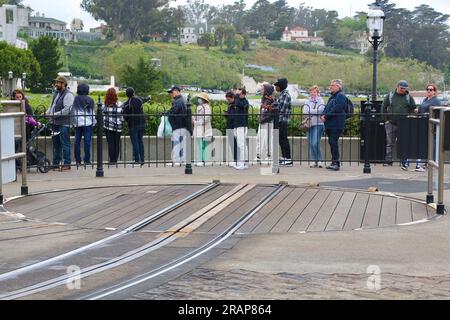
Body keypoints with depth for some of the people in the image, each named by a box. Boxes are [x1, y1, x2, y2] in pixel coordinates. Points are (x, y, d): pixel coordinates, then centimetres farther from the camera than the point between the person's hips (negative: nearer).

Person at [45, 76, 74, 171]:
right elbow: (52, 105, 23)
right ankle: (55, 164, 21)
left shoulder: (68, 95, -12)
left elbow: (67, 110, -20)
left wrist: (53, 114, -20)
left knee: (65, 144, -5)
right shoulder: (57, 94, 17)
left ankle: (67, 164, 1)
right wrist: (47, 112, 3)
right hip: (55, 123, 9)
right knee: (56, 144, 14)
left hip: (64, 124, -9)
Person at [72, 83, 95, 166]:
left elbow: (72, 112, 4)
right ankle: (87, 160, -2)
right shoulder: (89, 100, -4)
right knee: (87, 141, -1)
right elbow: (92, 113, 0)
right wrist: (94, 122, 11)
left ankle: (78, 160, 7)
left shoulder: (75, 100, 0)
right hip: (88, 123, -2)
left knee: (77, 141, 7)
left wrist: (73, 122, 13)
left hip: (77, 123, 2)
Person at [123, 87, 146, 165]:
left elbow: (125, 116, -8)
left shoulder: (126, 104, -11)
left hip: (133, 125, -4)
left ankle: (137, 159, -2)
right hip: (142, 123, 4)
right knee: (141, 141, 12)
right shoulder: (139, 100, 0)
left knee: (135, 142, 1)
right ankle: (142, 159, 12)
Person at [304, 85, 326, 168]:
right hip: (310, 124, 5)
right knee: (311, 144, 3)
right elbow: (304, 111, 4)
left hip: (318, 124, -5)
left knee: (315, 143, -16)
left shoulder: (321, 101, 2)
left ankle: (319, 161, -7)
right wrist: (314, 112, -12)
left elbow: (320, 110, -13)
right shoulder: (308, 101, 16)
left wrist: (309, 112, -2)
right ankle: (315, 162, 10)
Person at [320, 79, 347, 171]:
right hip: (330, 125, 10)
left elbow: (336, 109, -19)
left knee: (333, 143, -14)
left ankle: (336, 163, -14)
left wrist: (326, 116, -16)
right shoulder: (332, 96, 23)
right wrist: (323, 115, 0)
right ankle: (334, 162, 15)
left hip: (336, 125, -9)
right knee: (332, 143, 10)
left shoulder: (341, 96, -7)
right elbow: (327, 108, 21)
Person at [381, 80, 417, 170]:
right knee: (390, 143, 5)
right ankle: (388, 161, 12)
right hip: (391, 124, 1)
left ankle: (405, 163, 0)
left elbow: (414, 109, 8)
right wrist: (386, 119, 1)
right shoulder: (390, 96, 5)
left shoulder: (409, 97, 5)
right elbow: (383, 108, 8)